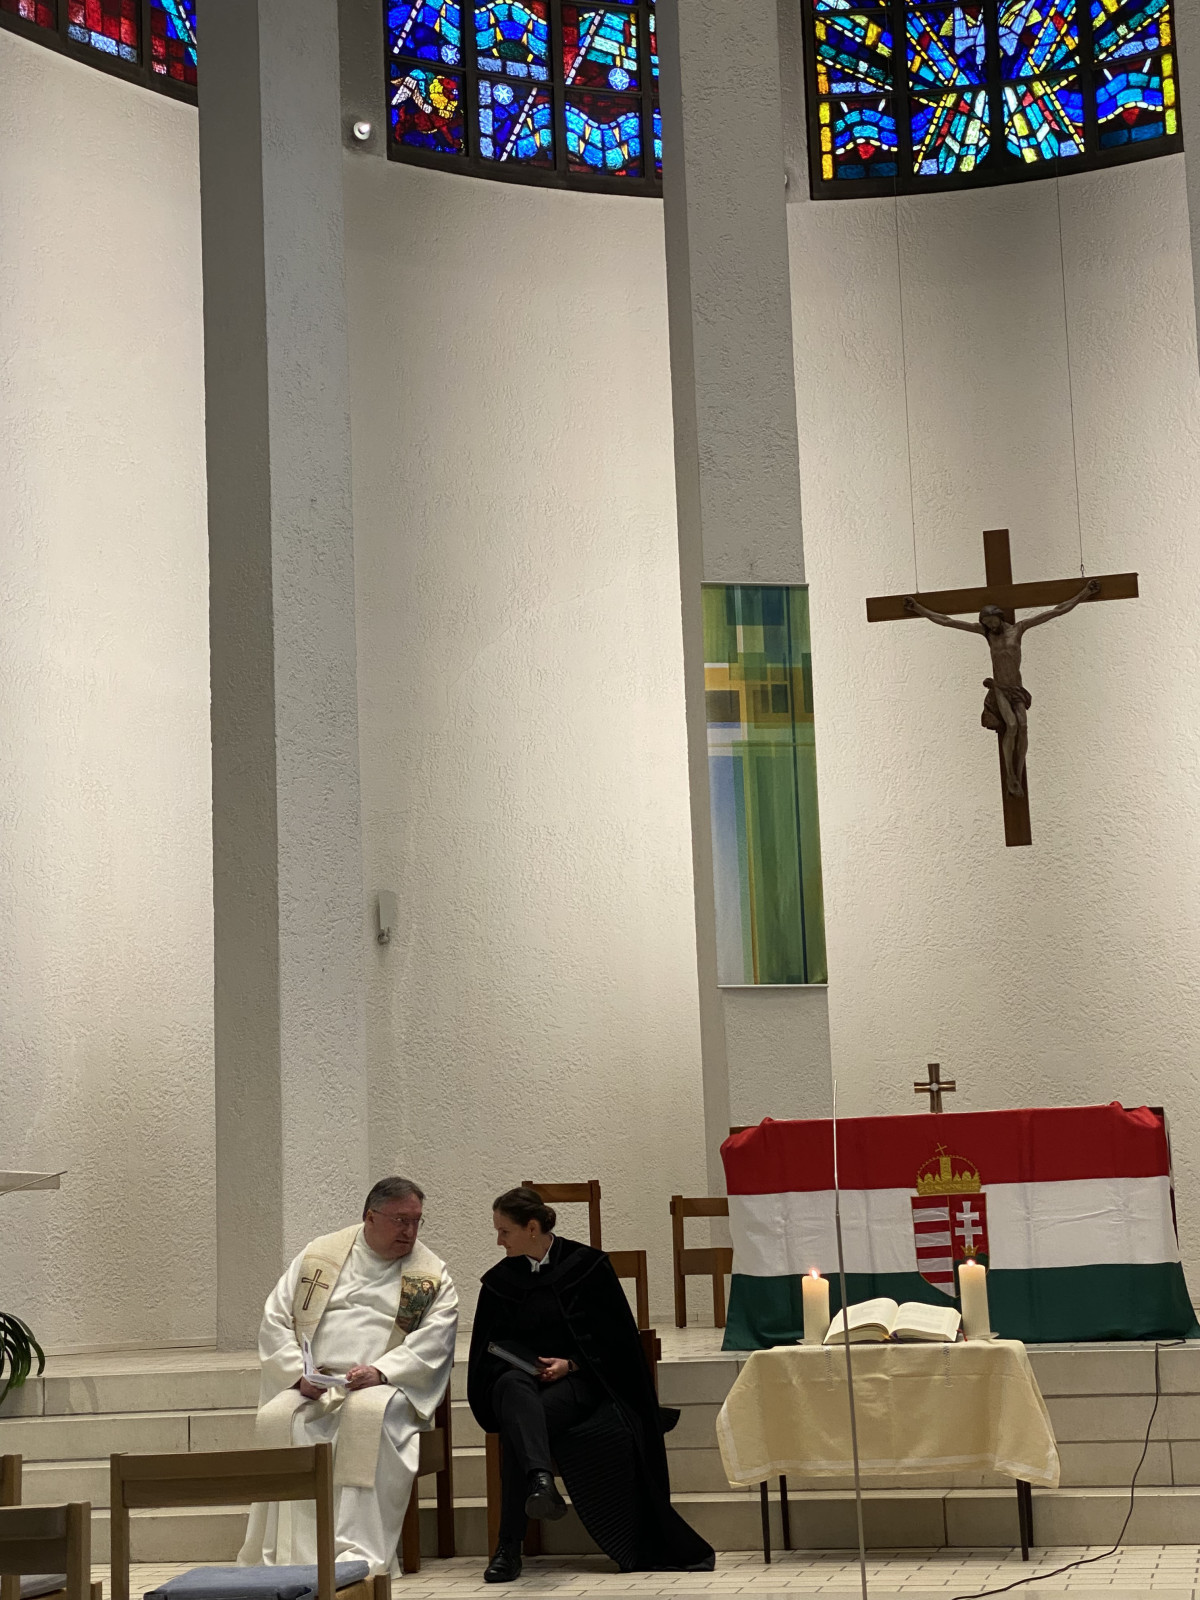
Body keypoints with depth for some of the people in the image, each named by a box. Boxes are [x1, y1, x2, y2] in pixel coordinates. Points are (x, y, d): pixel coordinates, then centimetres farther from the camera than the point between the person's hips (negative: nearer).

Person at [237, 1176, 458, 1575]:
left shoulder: (432, 1275, 10)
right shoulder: (319, 1256, 14)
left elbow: (433, 1341, -4)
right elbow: (275, 1321, 10)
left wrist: (380, 1372, -19)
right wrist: (299, 1374, -6)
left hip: (384, 1387, -2)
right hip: (311, 1387, 2)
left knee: (368, 1413, -37)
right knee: (276, 1418, -31)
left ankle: (359, 1552, -39)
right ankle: (284, 1555, -30)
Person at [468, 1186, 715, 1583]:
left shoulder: (586, 1265, 4)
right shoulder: (500, 1280, 13)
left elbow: (614, 1337, 3)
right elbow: (489, 1350, 13)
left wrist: (570, 1364, -11)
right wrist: (518, 1363, -9)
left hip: (579, 1378, -2)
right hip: (521, 1377, 2)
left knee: (519, 1421, -36)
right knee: (514, 1387, -40)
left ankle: (509, 1547, -39)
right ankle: (540, 1479, -67)